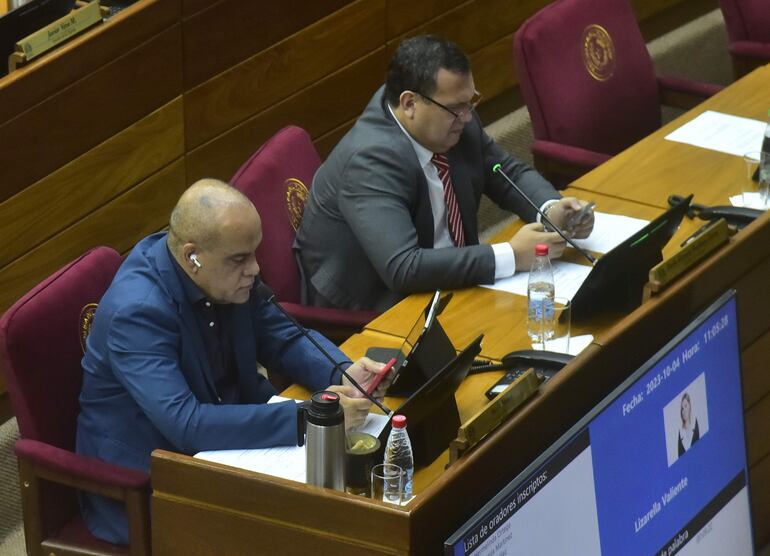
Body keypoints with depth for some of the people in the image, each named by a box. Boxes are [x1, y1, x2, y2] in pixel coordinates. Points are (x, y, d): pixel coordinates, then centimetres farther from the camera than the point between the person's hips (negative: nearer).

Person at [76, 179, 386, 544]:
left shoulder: (227, 274, -7)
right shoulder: (137, 312, -29)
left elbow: (284, 338, 7)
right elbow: (186, 426, -36)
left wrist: (342, 373, -15)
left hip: (223, 442, 8)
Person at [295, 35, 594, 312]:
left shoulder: (452, 119, -6)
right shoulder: (371, 160, -29)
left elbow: (509, 174, 9)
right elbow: (402, 268, -37)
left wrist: (551, 209, -13)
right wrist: (511, 256, -33)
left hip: (440, 281, 8)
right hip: (366, 312, -8)